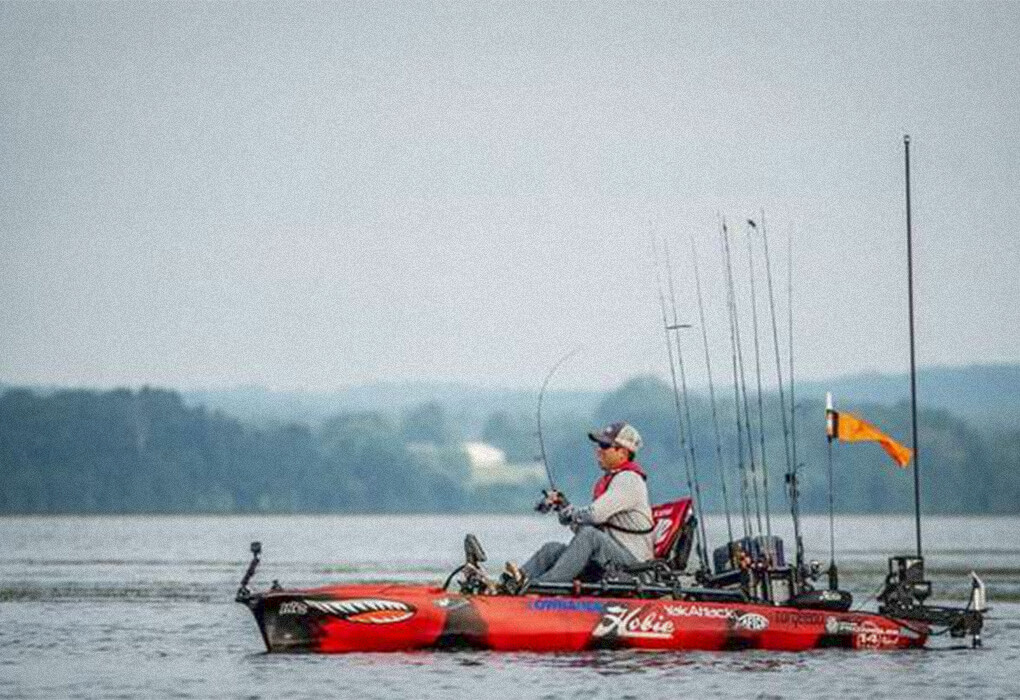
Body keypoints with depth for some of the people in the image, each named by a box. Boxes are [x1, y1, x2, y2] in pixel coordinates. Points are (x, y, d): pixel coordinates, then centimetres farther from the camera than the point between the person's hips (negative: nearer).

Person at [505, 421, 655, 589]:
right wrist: (562, 505, 5)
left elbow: (596, 514, -22)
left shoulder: (629, 480, -10)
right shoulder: (607, 480, 21)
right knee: (553, 549, -5)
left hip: (632, 560, -10)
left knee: (589, 535, -34)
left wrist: (568, 512, -5)